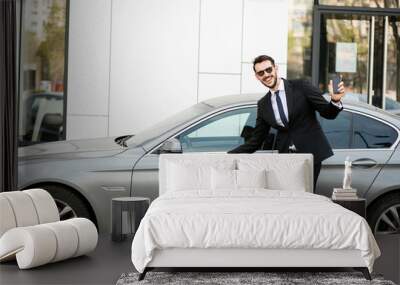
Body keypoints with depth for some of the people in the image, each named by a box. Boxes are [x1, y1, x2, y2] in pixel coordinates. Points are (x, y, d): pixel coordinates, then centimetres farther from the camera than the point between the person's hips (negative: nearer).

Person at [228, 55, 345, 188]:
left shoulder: (301, 87, -2)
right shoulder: (263, 105, 9)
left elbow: (328, 113, -2)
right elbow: (256, 141, 11)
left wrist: (335, 100, -25)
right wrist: (228, 155, 1)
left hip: (310, 154, -3)